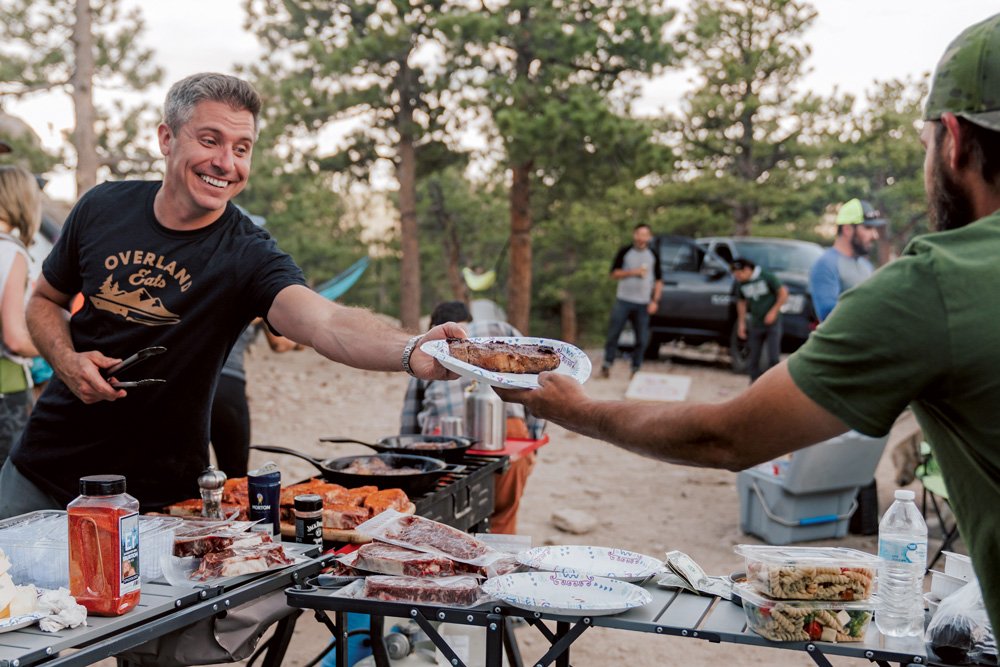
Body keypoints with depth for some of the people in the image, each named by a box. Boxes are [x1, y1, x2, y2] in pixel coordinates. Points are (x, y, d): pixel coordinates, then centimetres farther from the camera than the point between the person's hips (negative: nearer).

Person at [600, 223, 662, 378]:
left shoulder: (653, 255, 9)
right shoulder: (625, 252, 3)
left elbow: (659, 281, 12)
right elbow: (614, 273, 1)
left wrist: (655, 301, 2)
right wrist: (633, 272, -13)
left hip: (643, 303, 2)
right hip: (623, 300, -1)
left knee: (642, 338, -1)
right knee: (613, 333, -3)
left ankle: (636, 368, 9)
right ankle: (607, 363, 8)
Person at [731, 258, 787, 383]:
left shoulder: (766, 276, -13)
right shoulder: (739, 284, -1)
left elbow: (783, 293, -7)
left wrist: (773, 311, -12)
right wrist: (741, 323, 10)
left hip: (772, 322, -4)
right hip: (755, 324, 4)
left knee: (773, 357, -6)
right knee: (753, 358, 4)